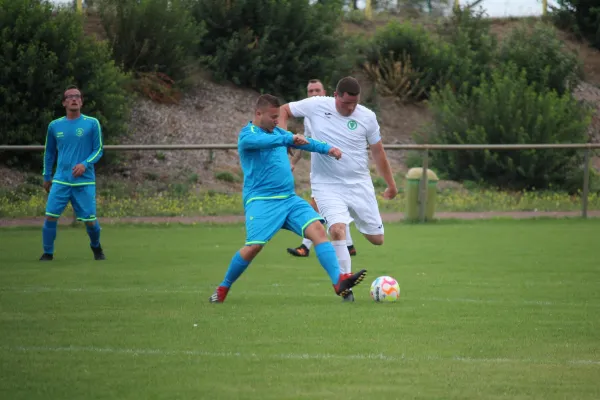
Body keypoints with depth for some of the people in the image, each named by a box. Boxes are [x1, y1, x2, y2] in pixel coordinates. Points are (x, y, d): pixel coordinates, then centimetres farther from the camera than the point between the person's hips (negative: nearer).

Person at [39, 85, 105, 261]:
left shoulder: (92, 124, 0)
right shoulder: (54, 126, 8)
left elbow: (98, 150, 1)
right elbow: (49, 153, 20)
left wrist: (85, 164, -16)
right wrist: (46, 177, 20)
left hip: (85, 182, -2)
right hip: (60, 181, 2)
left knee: (90, 220, -2)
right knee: (50, 216, -10)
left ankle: (96, 247, 28)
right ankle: (47, 253, 4)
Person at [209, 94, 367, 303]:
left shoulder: (277, 132, 17)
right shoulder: (247, 134, -6)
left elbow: (302, 141, 19)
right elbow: (262, 141, -28)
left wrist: (327, 149, 1)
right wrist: (289, 139, -43)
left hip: (289, 199, 7)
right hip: (261, 200, -7)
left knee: (318, 229, -13)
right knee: (254, 245, -17)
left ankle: (339, 281, -22)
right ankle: (223, 288, 6)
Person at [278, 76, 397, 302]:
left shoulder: (367, 117, -4)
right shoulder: (316, 106, -8)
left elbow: (378, 151, 8)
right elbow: (284, 111, 5)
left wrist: (390, 184, 15)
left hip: (360, 184, 2)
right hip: (328, 185, -2)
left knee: (377, 239, 4)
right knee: (337, 229, -25)